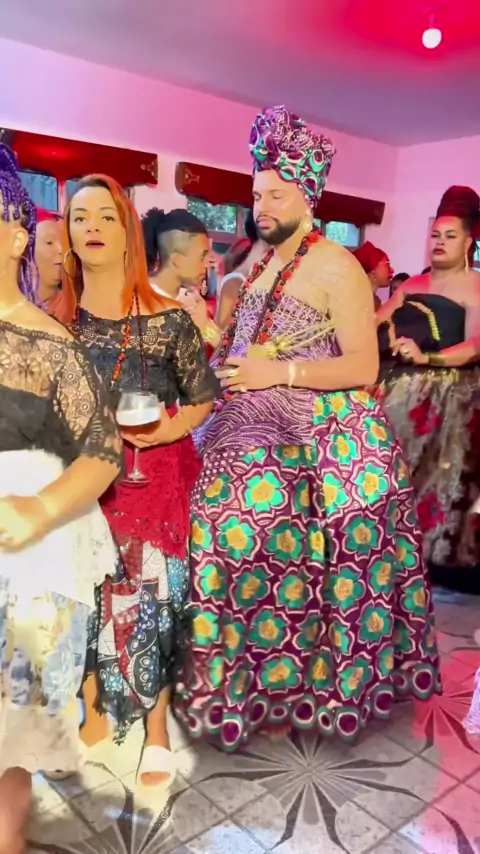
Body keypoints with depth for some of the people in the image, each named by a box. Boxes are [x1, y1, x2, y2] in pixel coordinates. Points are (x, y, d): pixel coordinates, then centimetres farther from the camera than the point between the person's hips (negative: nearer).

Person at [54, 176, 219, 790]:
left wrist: (172, 427, -15)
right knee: (87, 597, 8)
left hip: (155, 474, -2)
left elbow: (202, 399, 2)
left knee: (153, 599, 2)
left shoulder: (168, 318, -5)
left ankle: (157, 728, 24)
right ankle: (94, 715, 32)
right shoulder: (57, 317, 1)